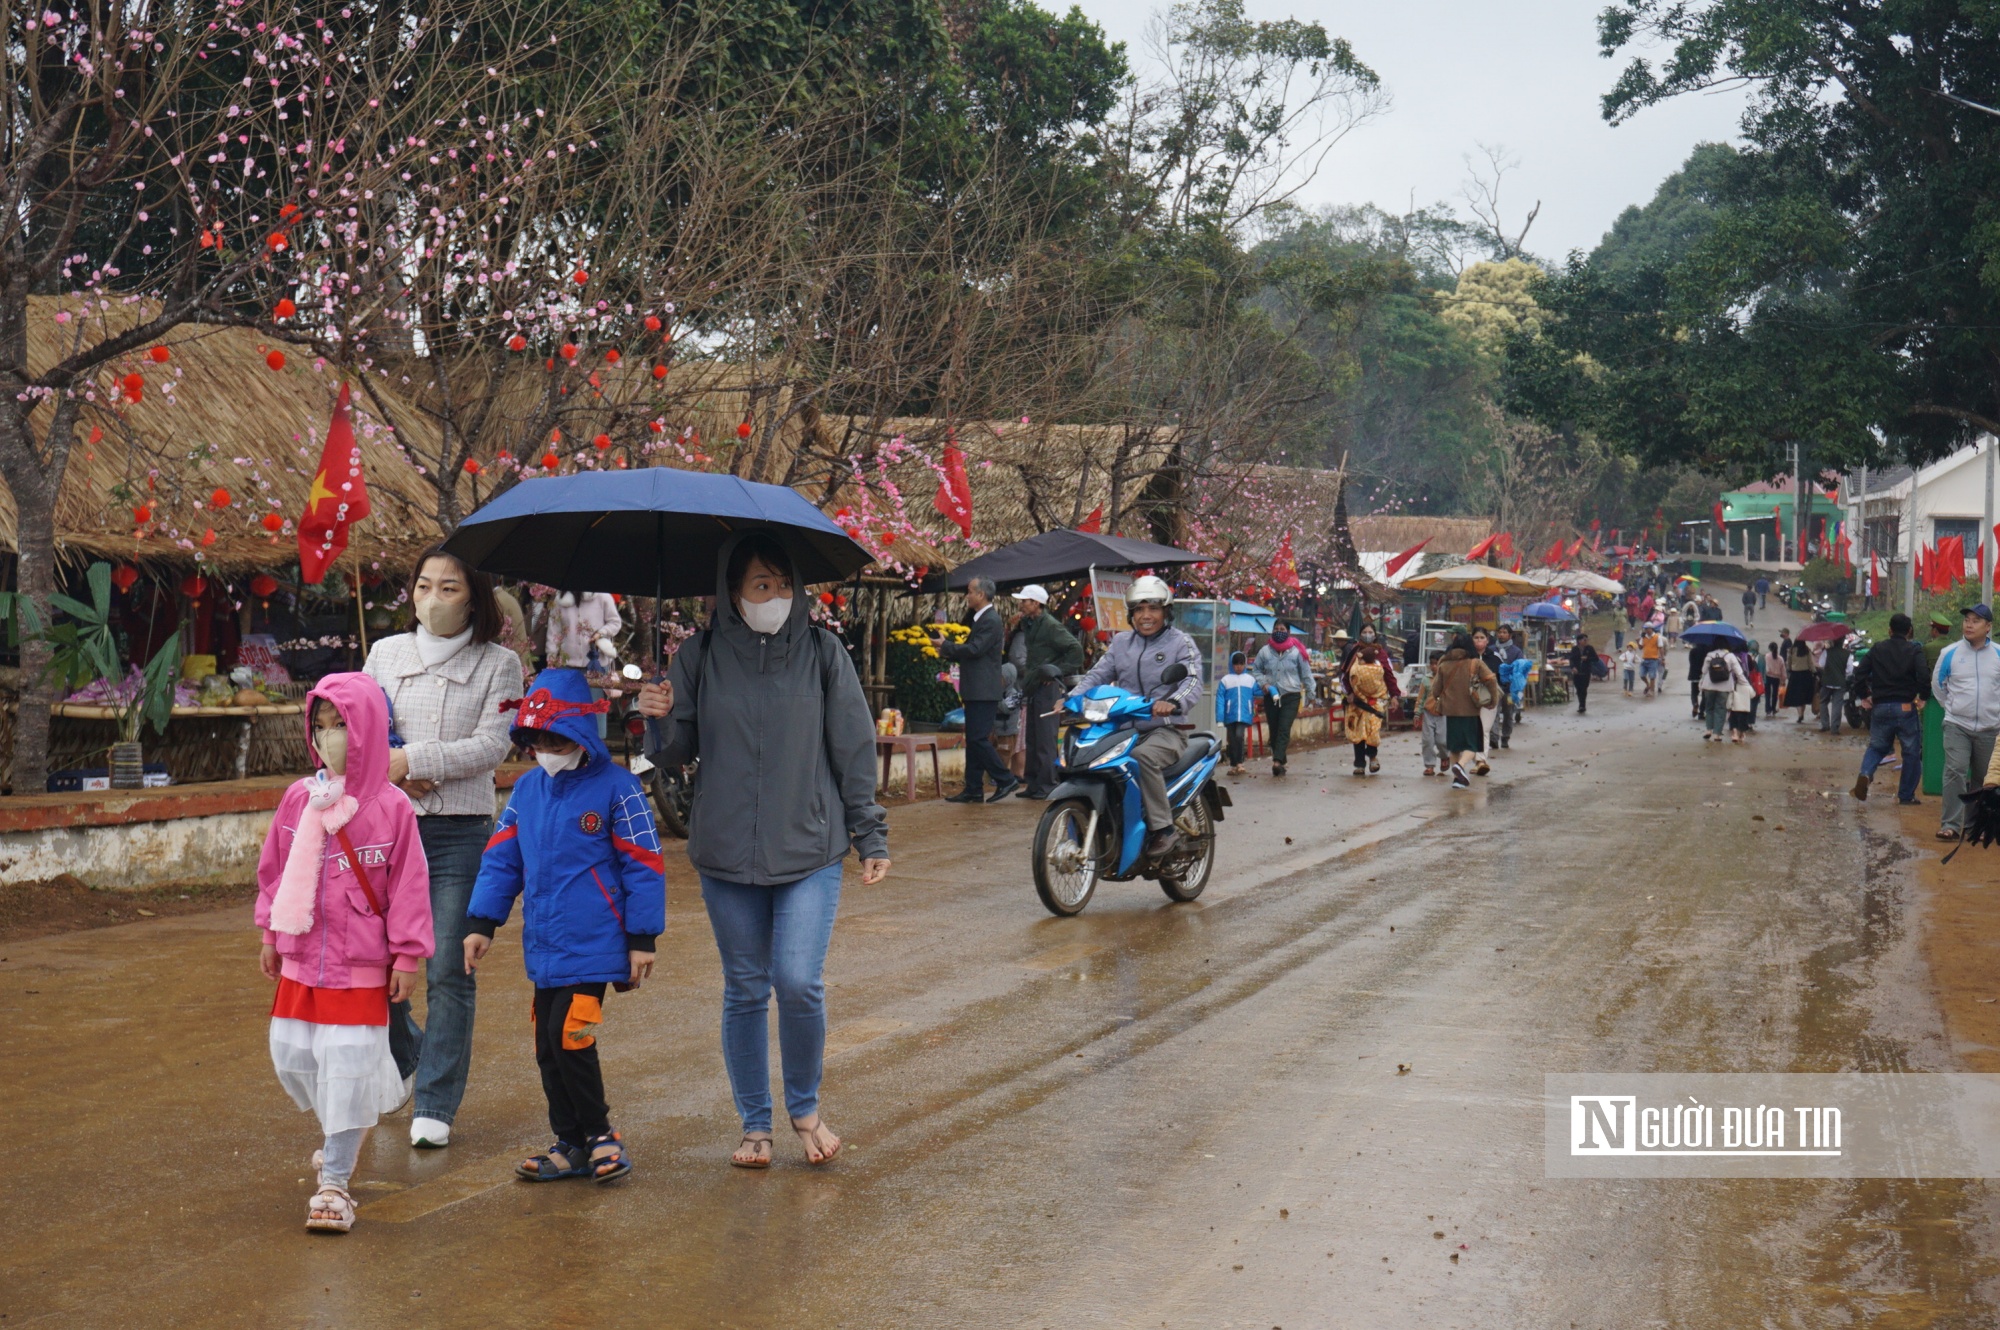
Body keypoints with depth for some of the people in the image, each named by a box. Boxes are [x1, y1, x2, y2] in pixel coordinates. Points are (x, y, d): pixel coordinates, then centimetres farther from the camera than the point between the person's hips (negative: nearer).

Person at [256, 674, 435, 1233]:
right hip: (301, 960, 5)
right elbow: (274, 869, 13)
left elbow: (408, 887, -6)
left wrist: (407, 957, -5)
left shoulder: (391, 807, -9)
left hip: (361, 966, -5)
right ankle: (336, 1136, 39)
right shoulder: (298, 799, 2)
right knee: (291, 1056, 11)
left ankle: (335, 1182, 3)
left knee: (348, 1068, -5)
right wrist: (271, 935, 15)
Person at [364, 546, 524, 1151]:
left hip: (462, 833, -3)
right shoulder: (386, 653, 11)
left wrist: (413, 760, -14)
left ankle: (435, 1105, 6)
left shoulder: (498, 664, 1)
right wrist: (392, 773, -11)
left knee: (449, 971, -4)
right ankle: (400, 1054, 36)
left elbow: (492, 745, -8)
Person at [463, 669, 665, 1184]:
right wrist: (481, 923, 11)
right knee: (548, 1047, 9)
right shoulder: (528, 789, 9)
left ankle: (599, 1134, 6)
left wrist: (642, 938, -5)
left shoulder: (616, 788, -8)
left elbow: (643, 866, -5)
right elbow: (501, 857, 16)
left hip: (594, 944, -6)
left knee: (569, 1036, -13)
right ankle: (572, 1144, 21)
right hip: (543, 948, 7)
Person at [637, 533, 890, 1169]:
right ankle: (755, 1124, 23)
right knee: (744, 991, 8)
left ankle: (805, 1107, 13)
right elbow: (677, 753, 8)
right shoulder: (701, 657, 3)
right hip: (726, 853, 1)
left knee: (800, 982, -12)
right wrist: (660, 720, -14)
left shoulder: (821, 651, 1)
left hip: (811, 851, -1)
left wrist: (870, 838, 4)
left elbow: (855, 750, 5)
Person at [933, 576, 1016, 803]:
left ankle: (1005, 779, -4)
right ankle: (973, 790, 11)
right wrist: (949, 653, 10)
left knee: (978, 739, -11)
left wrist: (946, 646, -11)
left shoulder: (990, 620, -14)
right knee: (973, 741, 9)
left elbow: (974, 649, -21)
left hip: (983, 692, -10)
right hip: (976, 691, 10)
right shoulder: (982, 619, 18)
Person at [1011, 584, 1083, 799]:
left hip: (1048, 687, -9)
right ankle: (1033, 784, 17)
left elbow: (1075, 649, -18)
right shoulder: (1029, 624, 14)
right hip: (1034, 688, 9)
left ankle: (1046, 785, -5)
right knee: (1032, 739, 11)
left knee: (1045, 740, -8)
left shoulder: (1051, 626, -13)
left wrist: (1058, 671, -16)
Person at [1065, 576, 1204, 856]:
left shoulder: (1181, 643, 2)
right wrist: (1072, 698, -9)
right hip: (1124, 729, 5)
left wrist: (1172, 702, -35)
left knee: (1143, 756, -37)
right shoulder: (1121, 642, 19)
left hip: (1165, 730, -5)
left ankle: (1163, 828, -28)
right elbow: (1098, 674, 11)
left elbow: (1193, 682, -13)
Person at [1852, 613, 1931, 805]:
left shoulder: (1876, 649, 5)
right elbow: (1923, 676, -16)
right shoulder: (1914, 651, -3)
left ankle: (1865, 774, -12)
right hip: (1906, 708, -3)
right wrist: (1923, 698, -1)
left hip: (1880, 707, 3)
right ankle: (1906, 795, 10)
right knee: (1912, 752, 10)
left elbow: (1860, 673, 0)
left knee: (1877, 746, 18)